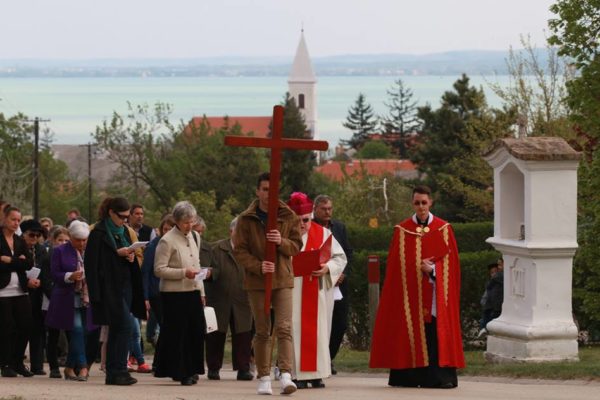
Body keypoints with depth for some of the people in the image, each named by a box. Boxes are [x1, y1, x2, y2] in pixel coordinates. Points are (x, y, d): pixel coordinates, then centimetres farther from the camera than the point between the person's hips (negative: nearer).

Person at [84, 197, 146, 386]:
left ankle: (113, 374, 10)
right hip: (109, 287, -8)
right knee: (124, 326, -16)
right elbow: (91, 262, -12)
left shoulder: (124, 231, 15)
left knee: (116, 330, 8)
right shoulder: (99, 232, -8)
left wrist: (131, 257, 1)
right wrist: (118, 253, -18)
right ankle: (118, 370, -14)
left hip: (124, 286, 8)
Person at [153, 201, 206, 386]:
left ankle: (191, 370, 16)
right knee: (177, 333, -3)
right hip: (174, 294, -7)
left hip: (193, 292, 7)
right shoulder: (167, 241, -9)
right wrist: (183, 273, -20)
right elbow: (159, 269, -13)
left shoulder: (194, 237, 13)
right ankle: (179, 372, 4)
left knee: (197, 331, 5)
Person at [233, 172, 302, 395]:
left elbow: (297, 246, 4)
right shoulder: (246, 219, 1)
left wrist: (282, 242, -18)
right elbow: (239, 251, -2)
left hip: (283, 279, 0)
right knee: (262, 331, 5)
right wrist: (258, 266, -18)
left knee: (284, 328, -13)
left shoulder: (288, 217, 4)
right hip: (256, 281, 0)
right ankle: (264, 378, 10)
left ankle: (286, 375, -22)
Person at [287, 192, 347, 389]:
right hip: (293, 292, -2)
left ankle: (317, 373, 7)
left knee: (318, 332, 2)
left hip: (318, 293, 2)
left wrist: (328, 268, -12)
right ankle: (298, 374, -4)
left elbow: (340, 257, 6)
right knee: (296, 332, -5)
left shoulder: (323, 233, 6)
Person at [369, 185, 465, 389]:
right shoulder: (402, 230, 5)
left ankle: (440, 376, -7)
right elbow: (396, 263, 3)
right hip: (410, 291, 0)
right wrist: (418, 267, -11)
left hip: (435, 293, 0)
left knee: (436, 332, -6)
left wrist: (432, 270, -12)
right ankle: (408, 376, -1)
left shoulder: (443, 229, 5)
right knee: (410, 332, -3)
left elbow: (450, 260, 4)